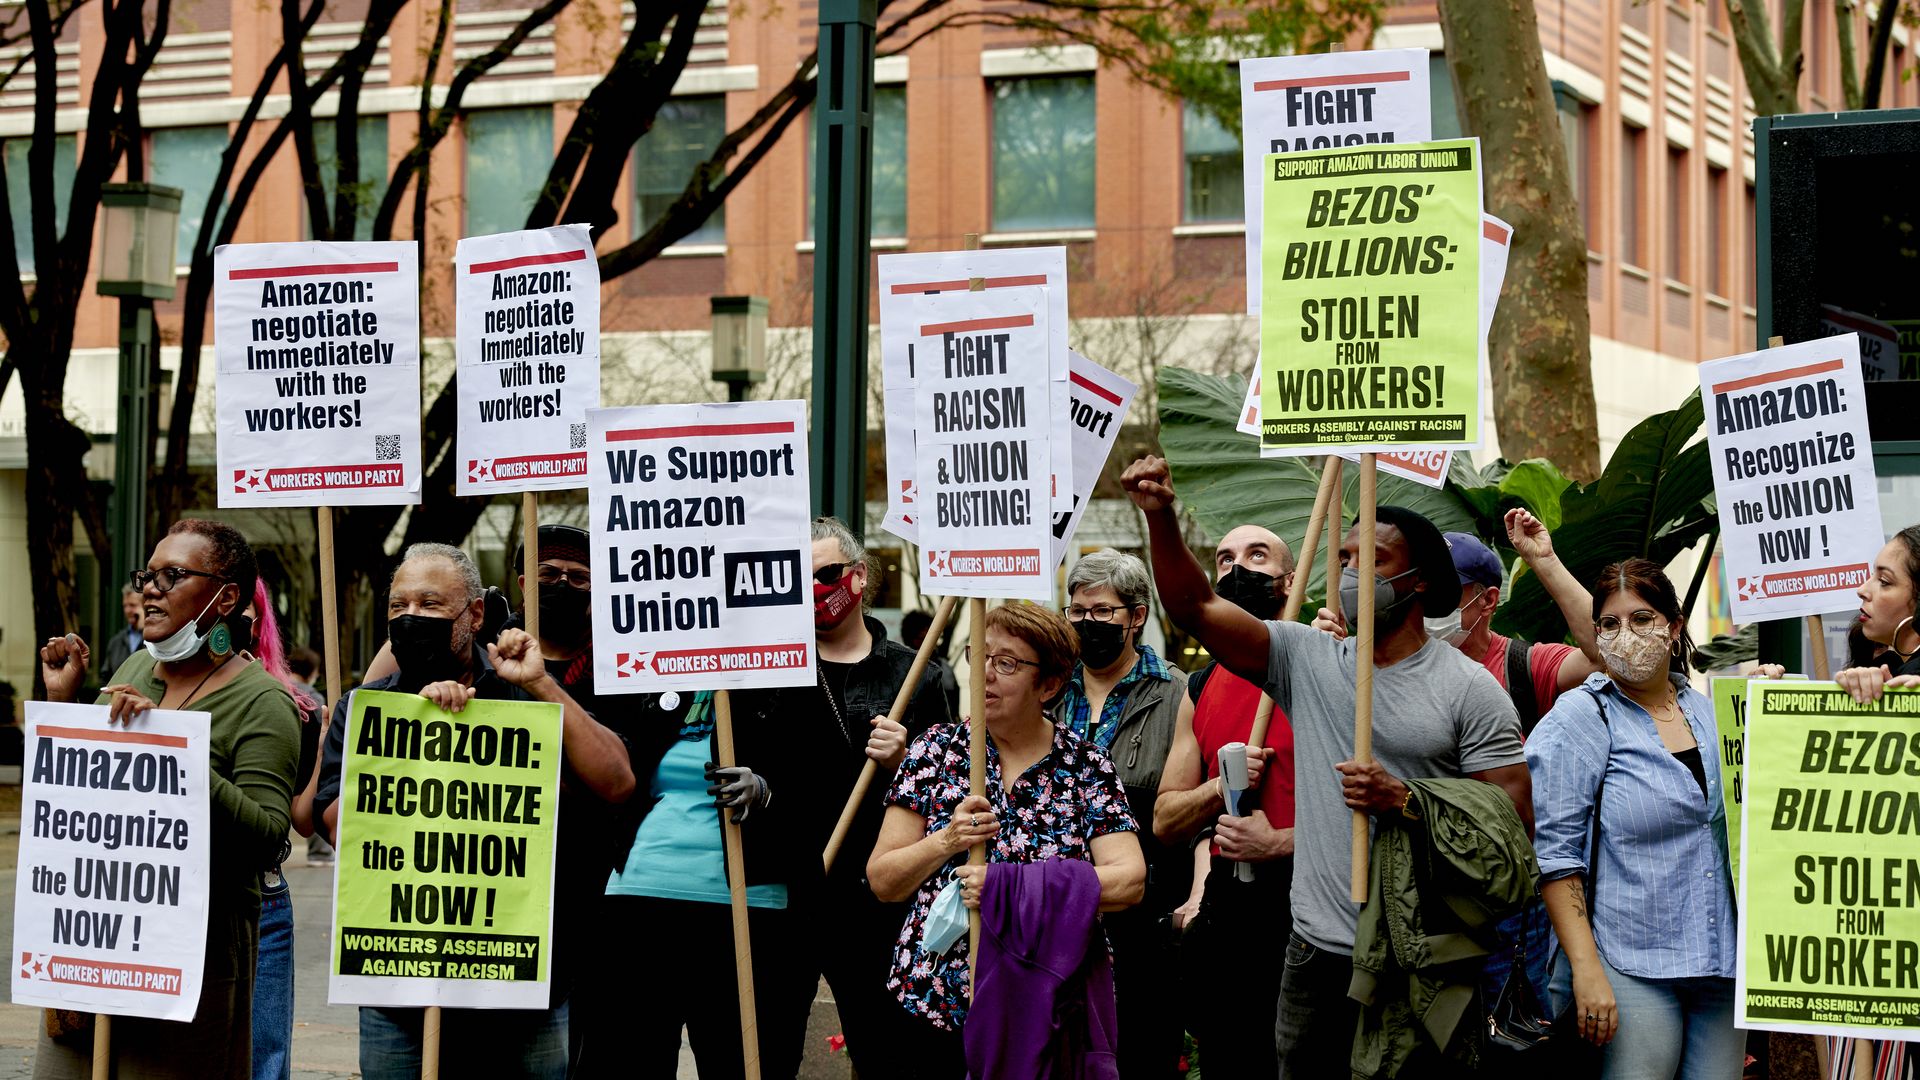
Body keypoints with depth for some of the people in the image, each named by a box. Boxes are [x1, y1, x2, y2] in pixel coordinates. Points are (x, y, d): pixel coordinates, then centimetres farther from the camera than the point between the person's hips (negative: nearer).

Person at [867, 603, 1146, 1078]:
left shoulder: (1088, 767, -1)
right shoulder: (937, 749, 1)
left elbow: (1130, 881, -14)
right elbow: (882, 882, 0)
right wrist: (947, 841, -18)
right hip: (937, 1003, 1)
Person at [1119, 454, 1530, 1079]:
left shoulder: (1467, 688, -2)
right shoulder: (1307, 661, 8)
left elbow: (1515, 813, -7)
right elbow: (1194, 608, 1)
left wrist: (1405, 800, -17)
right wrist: (1161, 517, -14)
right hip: (1319, 951, 4)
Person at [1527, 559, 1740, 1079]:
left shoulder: (1709, 713, 12)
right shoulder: (1580, 717, -4)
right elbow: (1554, 851, -10)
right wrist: (1586, 969, -17)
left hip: (1723, 967, 5)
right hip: (1630, 972, -5)